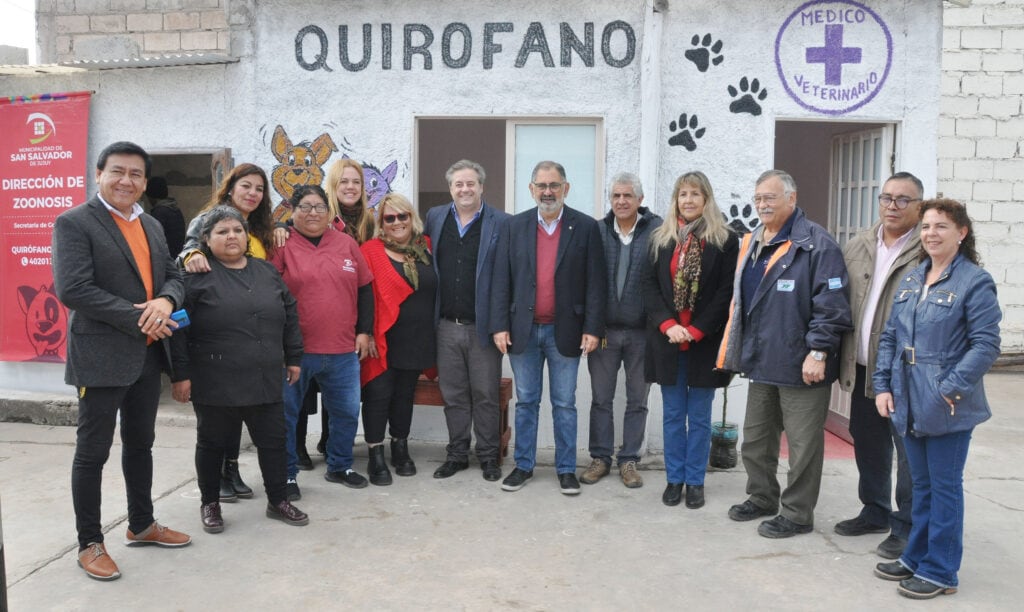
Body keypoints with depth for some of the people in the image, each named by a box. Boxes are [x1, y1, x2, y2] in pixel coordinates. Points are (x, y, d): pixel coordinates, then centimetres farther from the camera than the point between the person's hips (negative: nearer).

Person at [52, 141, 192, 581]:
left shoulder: (152, 225, 13)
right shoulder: (74, 223, -9)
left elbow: (172, 275, 12)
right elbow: (72, 289, -19)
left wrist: (165, 301, -12)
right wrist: (138, 319, -19)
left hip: (148, 354, 7)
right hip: (101, 356, -7)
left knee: (141, 444, 18)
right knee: (92, 452, 4)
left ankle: (141, 525, 33)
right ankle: (89, 543, 18)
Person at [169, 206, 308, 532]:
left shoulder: (267, 272, 10)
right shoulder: (196, 276, -6)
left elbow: (290, 316, 15)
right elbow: (178, 328, -9)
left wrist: (293, 358, 13)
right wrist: (180, 374, -12)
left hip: (265, 380, 4)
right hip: (215, 383, -4)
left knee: (274, 441, 10)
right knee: (212, 444, 11)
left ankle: (277, 501, 26)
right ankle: (210, 503, 29)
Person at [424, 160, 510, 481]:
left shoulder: (501, 222, -5)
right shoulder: (435, 217, 8)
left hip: (483, 326, -3)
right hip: (446, 325, 4)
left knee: (486, 395, 6)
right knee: (453, 395, 13)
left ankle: (489, 456, 21)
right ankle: (457, 454, 26)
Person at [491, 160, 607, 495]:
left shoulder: (586, 227, -1)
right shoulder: (514, 226, 4)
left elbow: (596, 282, -3)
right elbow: (501, 280, 2)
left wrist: (593, 328, -8)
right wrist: (500, 326, -4)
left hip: (565, 331, -1)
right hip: (523, 329, 2)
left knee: (564, 404, 8)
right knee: (525, 402, 12)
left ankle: (566, 469, 20)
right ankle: (523, 465, 24)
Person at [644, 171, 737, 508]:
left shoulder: (725, 240, -1)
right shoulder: (661, 238, 7)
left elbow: (727, 292, -6)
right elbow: (650, 285, 3)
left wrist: (697, 330, -13)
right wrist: (667, 324, -11)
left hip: (705, 341, -2)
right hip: (667, 340, 2)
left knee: (699, 416, 7)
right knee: (673, 415, 9)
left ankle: (695, 482, 17)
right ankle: (674, 479, 20)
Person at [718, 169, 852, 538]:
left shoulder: (815, 244, -12)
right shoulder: (752, 243, 14)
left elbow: (831, 304, -17)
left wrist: (818, 352, -20)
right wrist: (735, 350, 17)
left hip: (799, 365, -8)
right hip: (761, 362, 8)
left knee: (802, 444, 5)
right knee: (755, 439, 19)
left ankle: (797, 514, 18)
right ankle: (762, 498, 36)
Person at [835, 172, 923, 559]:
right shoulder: (857, 247, 9)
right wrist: (843, 359, 7)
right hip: (863, 369, 6)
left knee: (909, 451, 3)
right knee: (868, 444, 18)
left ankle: (907, 527, 17)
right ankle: (875, 512, 35)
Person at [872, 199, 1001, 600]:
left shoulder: (975, 281, -9)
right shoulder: (911, 281, 10)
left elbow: (985, 345, -14)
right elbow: (890, 337, 11)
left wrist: (950, 389, -19)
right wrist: (882, 386, 3)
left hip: (948, 407, -6)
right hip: (909, 404, 6)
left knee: (944, 487, 6)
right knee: (921, 485, 18)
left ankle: (940, 571, 19)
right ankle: (916, 558, 31)